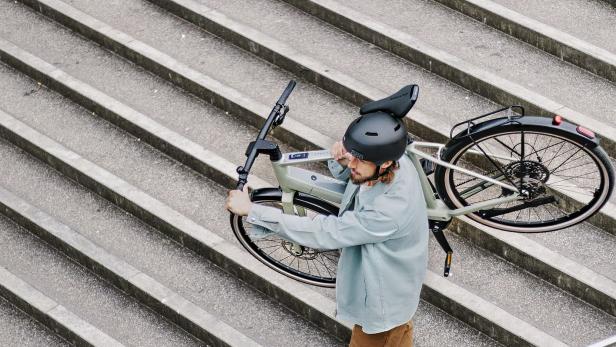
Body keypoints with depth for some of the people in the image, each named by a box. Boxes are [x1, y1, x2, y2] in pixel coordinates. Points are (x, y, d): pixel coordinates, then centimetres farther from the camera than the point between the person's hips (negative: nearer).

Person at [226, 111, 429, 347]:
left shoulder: (390, 211, -43)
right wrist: (341, 161, -23)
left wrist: (251, 210, -34)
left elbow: (324, 232, -37)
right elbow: (346, 172, 3)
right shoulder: (394, 160, -19)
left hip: (382, 301, -8)